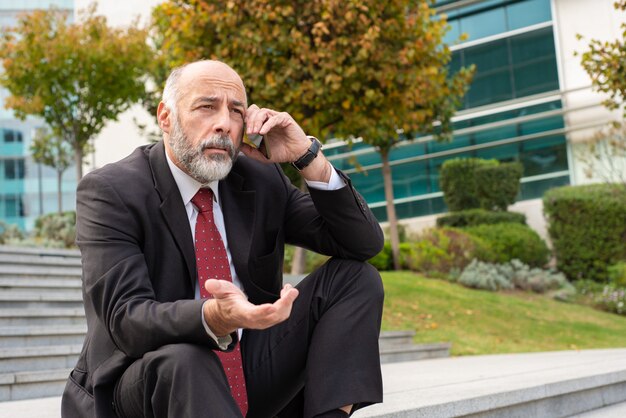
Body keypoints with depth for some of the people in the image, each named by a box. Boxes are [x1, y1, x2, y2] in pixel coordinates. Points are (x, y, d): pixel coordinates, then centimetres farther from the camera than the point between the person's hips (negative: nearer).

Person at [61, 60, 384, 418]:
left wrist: (308, 156, -14)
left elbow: (365, 244, -1)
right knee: (179, 360, -39)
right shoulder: (109, 192, -12)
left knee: (356, 277, -8)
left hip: (252, 372, 5)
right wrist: (216, 318, -45)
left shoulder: (261, 180, 2)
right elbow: (128, 319, -24)